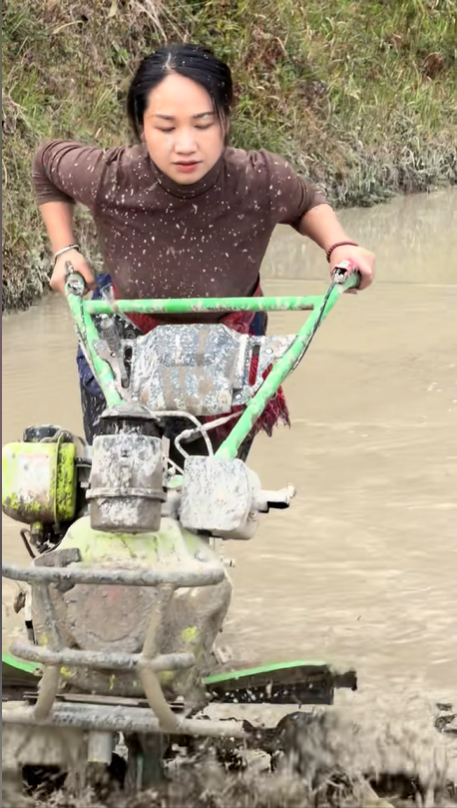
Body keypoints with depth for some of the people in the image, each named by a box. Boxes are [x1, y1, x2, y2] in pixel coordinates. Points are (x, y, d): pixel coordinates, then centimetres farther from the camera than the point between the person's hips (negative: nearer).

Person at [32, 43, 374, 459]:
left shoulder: (260, 181, -29)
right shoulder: (108, 178, -28)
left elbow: (307, 202, -3)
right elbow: (47, 162, -3)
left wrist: (338, 245, -21)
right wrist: (65, 250, -10)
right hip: (124, 343, 0)